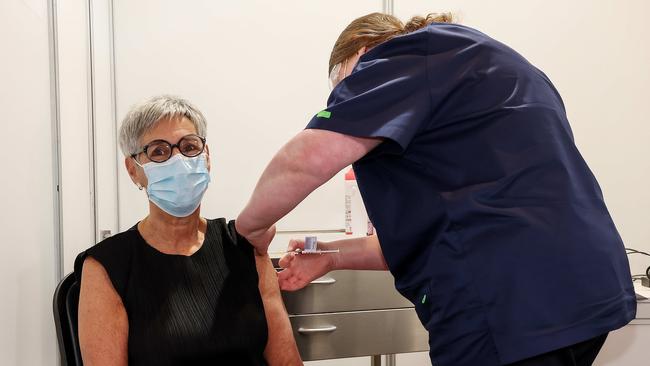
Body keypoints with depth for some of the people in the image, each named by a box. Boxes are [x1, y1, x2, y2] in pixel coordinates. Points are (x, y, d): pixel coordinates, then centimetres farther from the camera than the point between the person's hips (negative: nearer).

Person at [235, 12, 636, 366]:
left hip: (513, 304, -10)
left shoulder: (413, 54, -2)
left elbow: (313, 157, -17)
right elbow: (428, 227, 26)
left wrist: (251, 225, 1)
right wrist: (330, 256, 24)